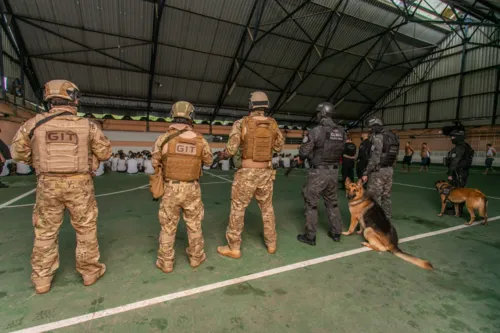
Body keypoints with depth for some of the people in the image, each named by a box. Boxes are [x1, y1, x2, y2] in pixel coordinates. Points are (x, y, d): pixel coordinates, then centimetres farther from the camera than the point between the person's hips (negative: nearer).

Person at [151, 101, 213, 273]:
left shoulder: (164, 138, -10)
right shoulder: (200, 140, -7)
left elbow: (155, 163, 1)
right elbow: (208, 160, 9)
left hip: (171, 189, 0)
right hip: (192, 189, 1)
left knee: (168, 227, 14)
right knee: (194, 225, 17)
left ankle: (166, 262, 26)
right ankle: (196, 257, 32)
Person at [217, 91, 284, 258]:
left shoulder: (241, 123, -11)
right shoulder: (273, 124, 1)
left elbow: (231, 150, -14)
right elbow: (279, 147, 14)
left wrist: (223, 154, 9)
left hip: (246, 174, -4)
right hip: (266, 174, 4)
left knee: (237, 209, 9)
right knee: (267, 209, 20)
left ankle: (234, 248, 19)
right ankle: (271, 244, 31)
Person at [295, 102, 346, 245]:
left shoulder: (316, 131, -16)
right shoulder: (342, 132, 3)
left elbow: (304, 151, -12)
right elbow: (341, 152, 9)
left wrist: (301, 158, 9)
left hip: (318, 172, -6)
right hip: (334, 171, 6)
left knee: (311, 203, 6)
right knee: (332, 202, 20)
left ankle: (310, 236, 13)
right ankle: (336, 233, 30)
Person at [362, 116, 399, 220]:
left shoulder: (378, 136, -14)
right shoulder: (393, 136, 13)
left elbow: (375, 157, -21)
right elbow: (395, 156, 16)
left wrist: (366, 172, -18)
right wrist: (390, 168, 22)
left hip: (378, 171, -9)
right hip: (389, 170, 9)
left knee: (374, 198, -2)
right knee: (386, 197, 15)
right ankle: (387, 219, 23)